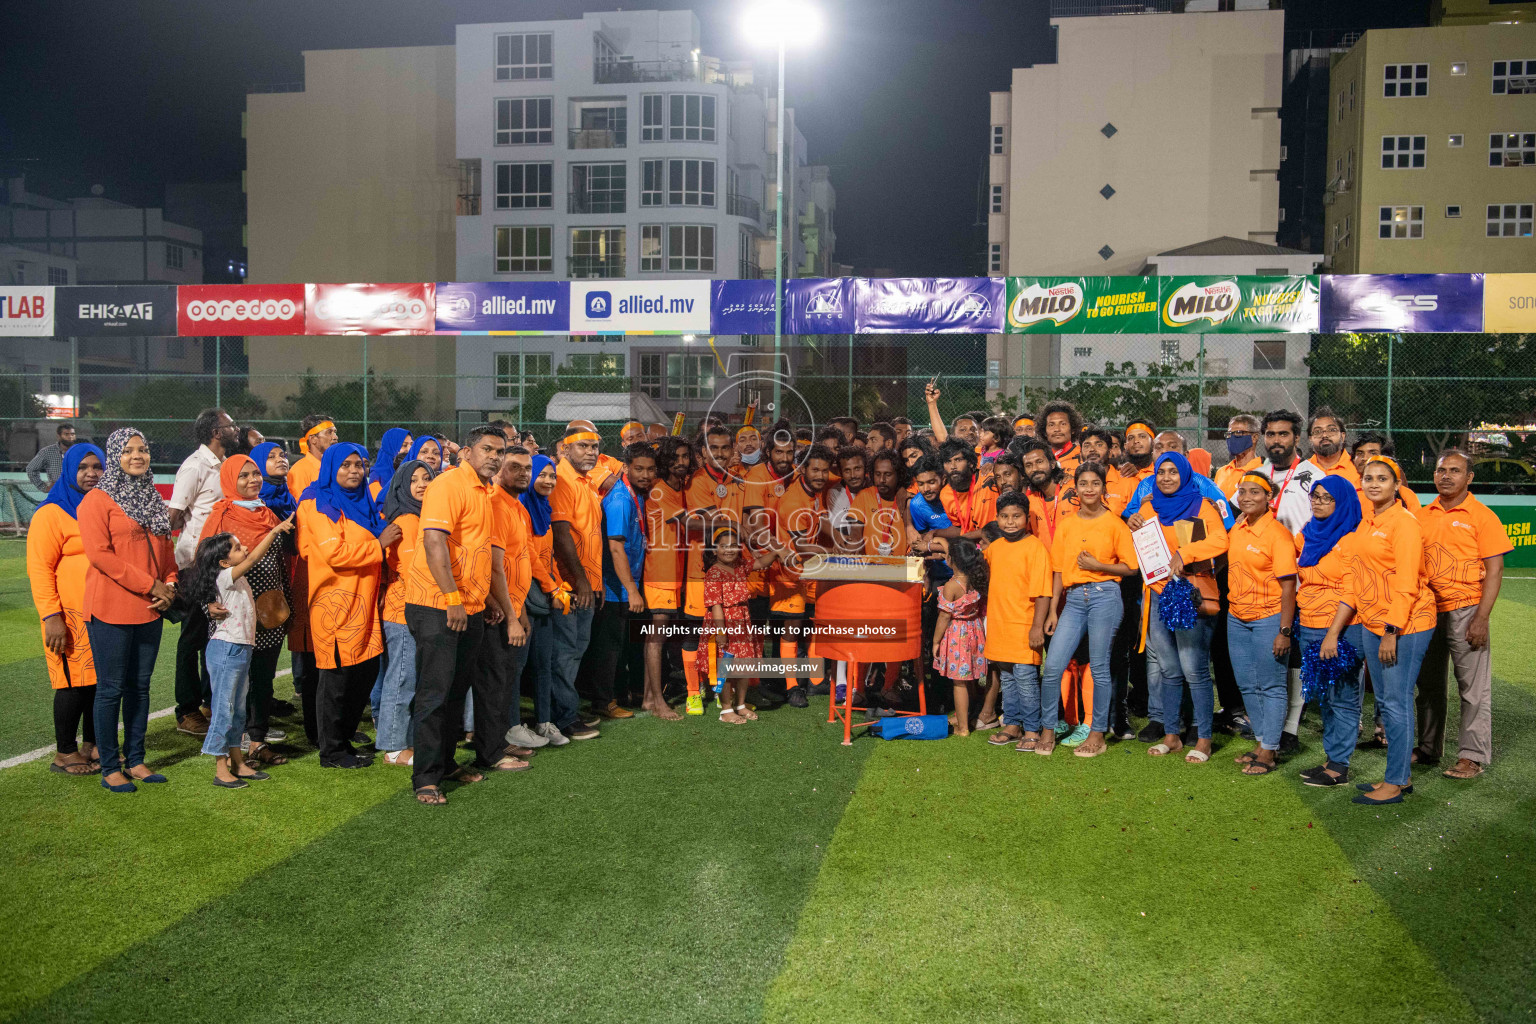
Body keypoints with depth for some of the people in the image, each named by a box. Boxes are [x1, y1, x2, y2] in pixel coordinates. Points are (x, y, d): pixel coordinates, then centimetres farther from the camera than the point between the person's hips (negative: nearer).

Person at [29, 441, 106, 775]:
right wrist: (52, 617, -17)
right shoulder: (52, 513, -6)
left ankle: (92, 746, 21)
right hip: (72, 616, -6)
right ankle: (65, 754, 8)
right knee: (75, 682, -3)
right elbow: (39, 569, -11)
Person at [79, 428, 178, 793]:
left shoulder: (151, 499, 16)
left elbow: (165, 548, 19)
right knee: (111, 688, 0)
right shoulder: (97, 500, -7)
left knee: (140, 685, 12)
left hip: (149, 610, 7)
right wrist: (149, 585, -17)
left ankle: (135, 760, 21)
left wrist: (169, 584, 0)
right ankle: (110, 768, 9)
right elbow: (99, 552, -16)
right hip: (110, 610, -7)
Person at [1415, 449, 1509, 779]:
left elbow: (1495, 570, -7)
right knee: (1428, 683, 12)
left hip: (1464, 609, -5)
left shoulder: (1482, 516, -4)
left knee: (1473, 686, -2)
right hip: (1427, 610, 5)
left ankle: (1473, 757, 5)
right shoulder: (1423, 516, 10)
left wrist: (1481, 618, -14)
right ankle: (1429, 748, 24)